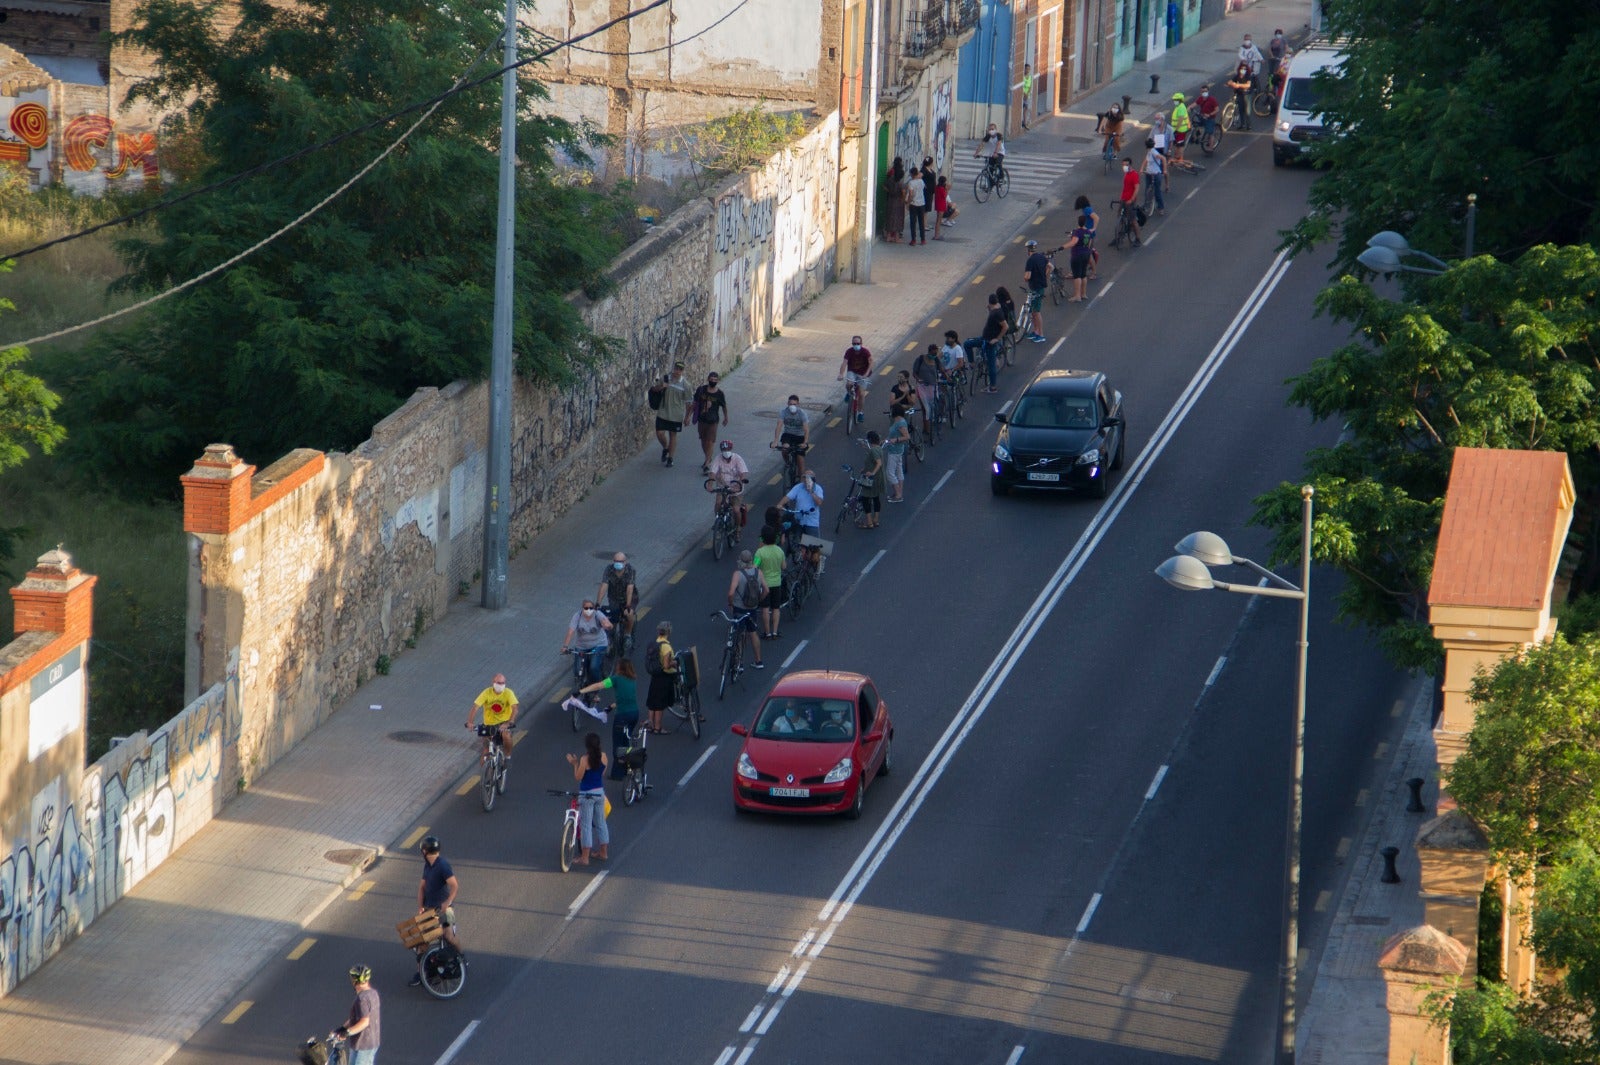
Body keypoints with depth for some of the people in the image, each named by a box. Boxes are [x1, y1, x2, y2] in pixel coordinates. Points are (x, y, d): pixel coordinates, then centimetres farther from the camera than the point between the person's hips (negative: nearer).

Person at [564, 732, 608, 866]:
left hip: (587, 795, -6)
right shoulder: (603, 756, -3)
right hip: (600, 792, 6)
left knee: (585, 825, 0)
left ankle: (585, 857, 1)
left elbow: (578, 777, -14)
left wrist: (575, 764, -1)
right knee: (601, 822, 18)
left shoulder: (585, 759, -19)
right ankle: (602, 853, 30)